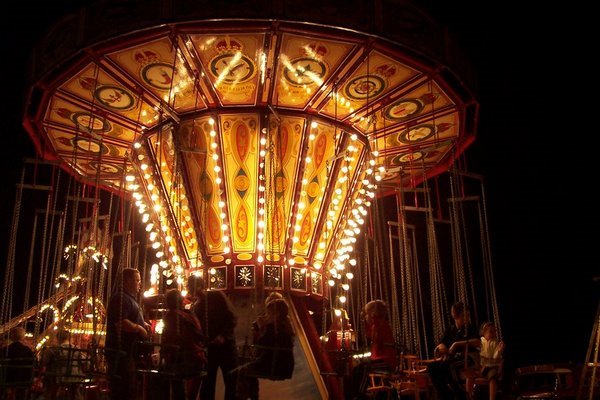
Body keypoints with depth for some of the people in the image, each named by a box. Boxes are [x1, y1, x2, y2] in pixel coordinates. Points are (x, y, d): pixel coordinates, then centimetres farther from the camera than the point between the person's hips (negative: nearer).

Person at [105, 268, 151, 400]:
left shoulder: (130, 299, 20)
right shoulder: (121, 298, -14)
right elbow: (121, 323, -27)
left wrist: (143, 324, 15)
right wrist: (139, 328, -14)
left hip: (129, 351, 11)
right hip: (121, 351, -11)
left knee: (130, 388, 16)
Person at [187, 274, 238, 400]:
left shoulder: (217, 296, -2)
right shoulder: (195, 306, 10)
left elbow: (232, 318, -7)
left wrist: (223, 336, -16)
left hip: (225, 344, -4)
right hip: (208, 347, 4)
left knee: (231, 381, 1)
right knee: (207, 383, 7)